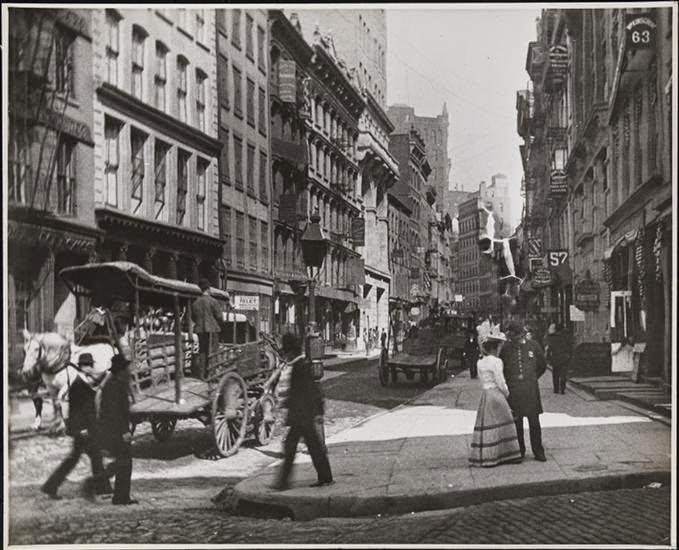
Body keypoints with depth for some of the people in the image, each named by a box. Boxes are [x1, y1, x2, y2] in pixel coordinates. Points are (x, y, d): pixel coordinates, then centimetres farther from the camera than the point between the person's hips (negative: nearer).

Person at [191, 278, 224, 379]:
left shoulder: (195, 303, 7)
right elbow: (219, 316, -7)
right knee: (211, 351, -1)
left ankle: (201, 373, 7)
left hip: (200, 330, 5)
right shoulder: (213, 301, -9)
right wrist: (220, 325, 11)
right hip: (212, 329, -5)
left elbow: (193, 317, 14)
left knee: (202, 351, 9)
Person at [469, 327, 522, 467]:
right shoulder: (496, 361, -14)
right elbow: (500, 382, -14)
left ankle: (483, 456, 11)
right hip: (496, 395, -7)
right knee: (500, 424, 2)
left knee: (485, 424, 9)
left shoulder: (480, 363, 8)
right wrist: (506, 393, 4)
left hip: (485, 395, 7)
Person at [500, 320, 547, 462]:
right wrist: (509, 380, 8)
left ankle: (538, 452, 11)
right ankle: (519, 452, 16)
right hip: (513, 390, 0)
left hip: (531, 390, 0)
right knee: (516, 423, 5)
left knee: (534, 422, 2)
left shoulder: (533, 346, 2)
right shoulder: (506, 348, 1)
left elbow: (542, 366, 15)